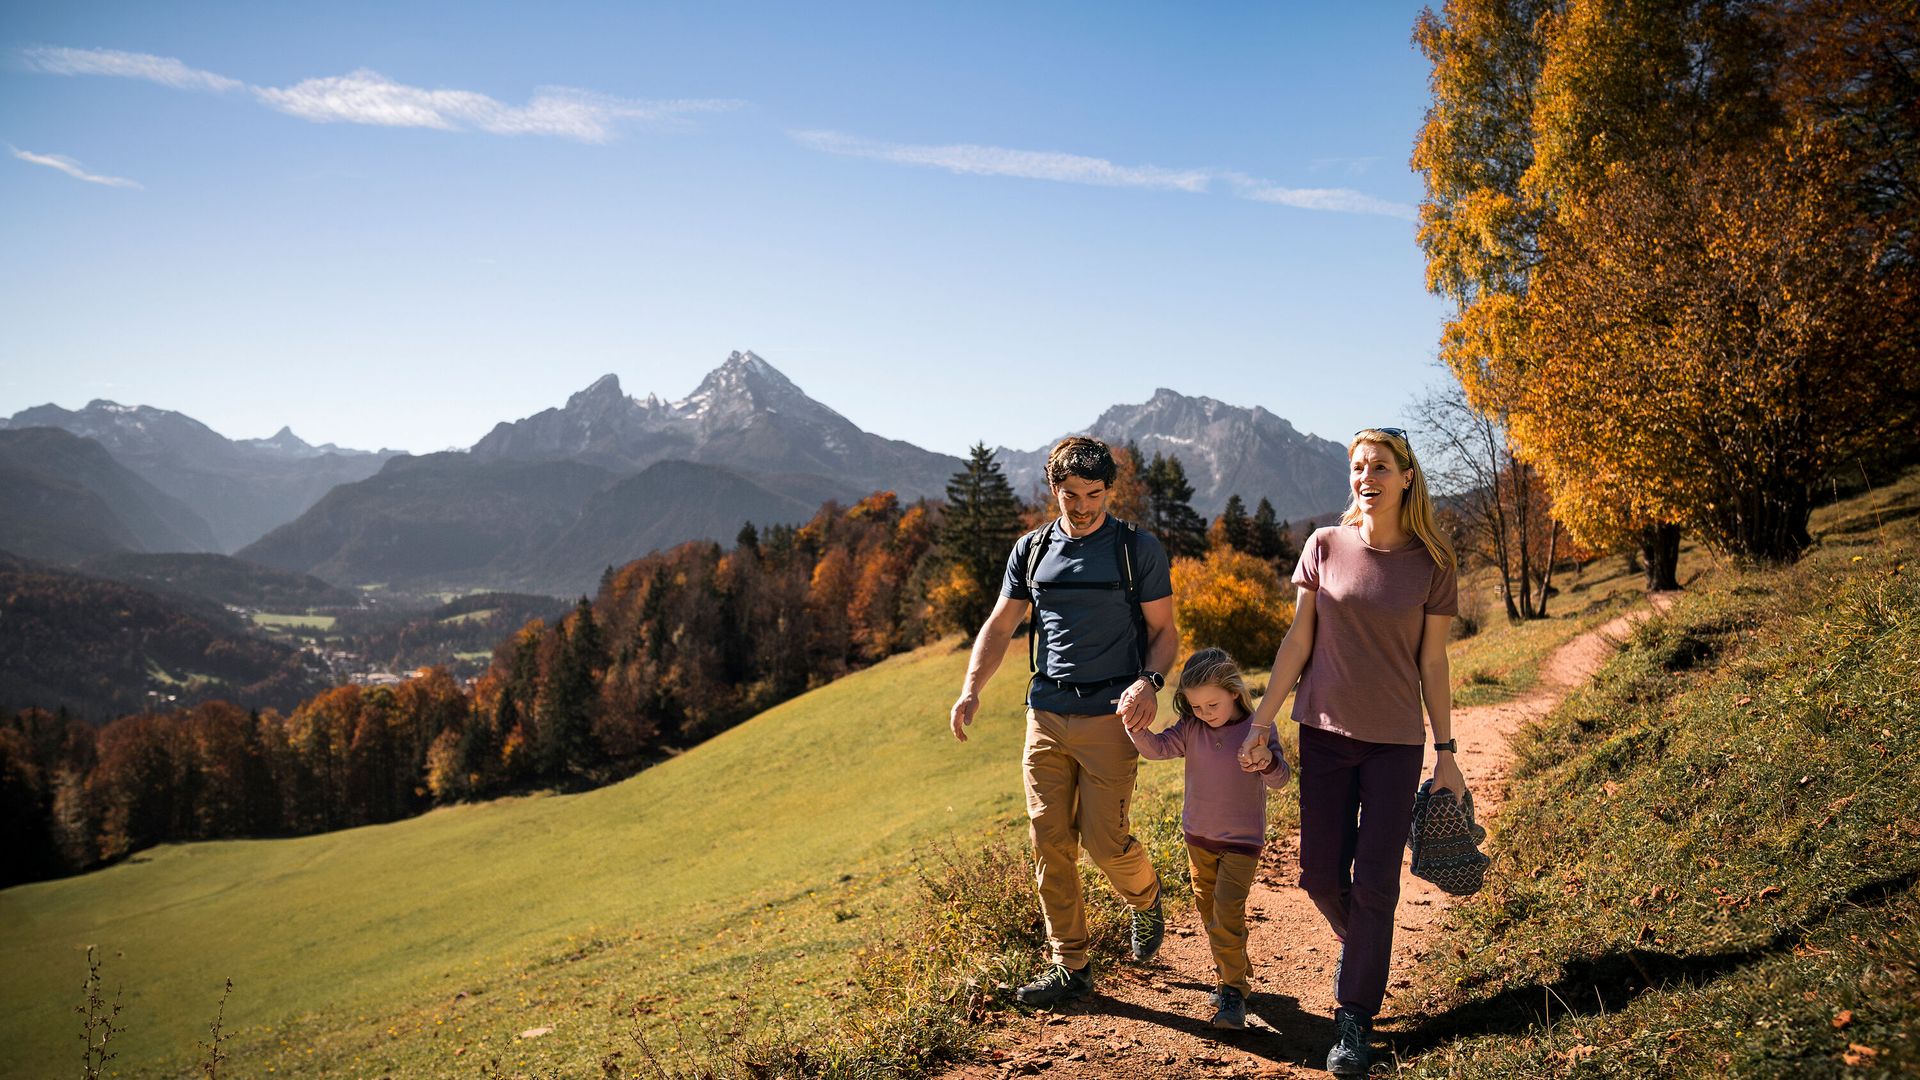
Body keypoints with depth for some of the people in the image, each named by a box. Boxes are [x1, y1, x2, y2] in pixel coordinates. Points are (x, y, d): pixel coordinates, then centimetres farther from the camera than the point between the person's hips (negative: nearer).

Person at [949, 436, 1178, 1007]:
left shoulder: (1139, 549, -1)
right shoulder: (1031, 550, 9)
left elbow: (1163, 631, 1)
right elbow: (1001, 625, 9)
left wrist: (1149, 681, -19)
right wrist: (971, 689, -6)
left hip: (1109, 718, -4)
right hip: (1046, 716, 4)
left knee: (1104, 841, -5)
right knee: (1049, 842, 3)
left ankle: (1145, 897, 30)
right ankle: (1069, 966, 15)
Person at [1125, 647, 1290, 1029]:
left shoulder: (1257, 728, -14)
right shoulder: (1191, 729, -5)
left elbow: (1279, 779, -19)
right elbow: (1157, 748, -15)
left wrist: (1267, 762, -42)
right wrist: (1135, 725, -34)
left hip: (1242, 841, -5)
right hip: (1199, 837, 5)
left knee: (1227, 912, -14)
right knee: (1208, 909, 16)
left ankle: (1233, 991, -3)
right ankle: (1233, 975, 36)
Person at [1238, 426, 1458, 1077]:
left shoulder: (1430, 565, -4)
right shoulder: (1325, 546, -2)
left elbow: (1432, 664, 1)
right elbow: (1299, 641, 2)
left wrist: (1445, 753, 3)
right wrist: (1261, 721, 0)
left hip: (1395, 742, -1)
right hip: (1325, 732, 2)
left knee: (1375, 882, 1)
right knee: (1321, 874, 6)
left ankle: (1355, 1020, 14)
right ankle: (1360, 946, 39)